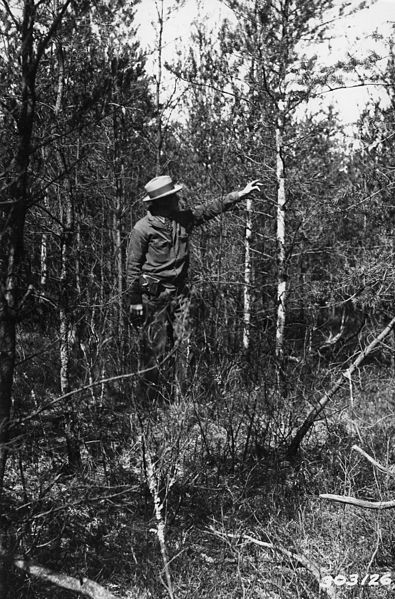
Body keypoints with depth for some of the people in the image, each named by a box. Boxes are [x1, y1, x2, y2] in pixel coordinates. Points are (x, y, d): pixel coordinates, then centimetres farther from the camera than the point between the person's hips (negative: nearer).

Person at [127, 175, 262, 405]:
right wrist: (135, 301, -8)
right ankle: (149, 399, 9)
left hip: (180, 291, 5)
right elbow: (133, 266, -7)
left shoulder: (184, 218, 6)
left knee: (184, 344, 3)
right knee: (155, 347, -1)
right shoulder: (143, 228, -10)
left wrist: (241, 194, 13)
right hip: (154, 294, -5)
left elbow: (212, 208, 15)